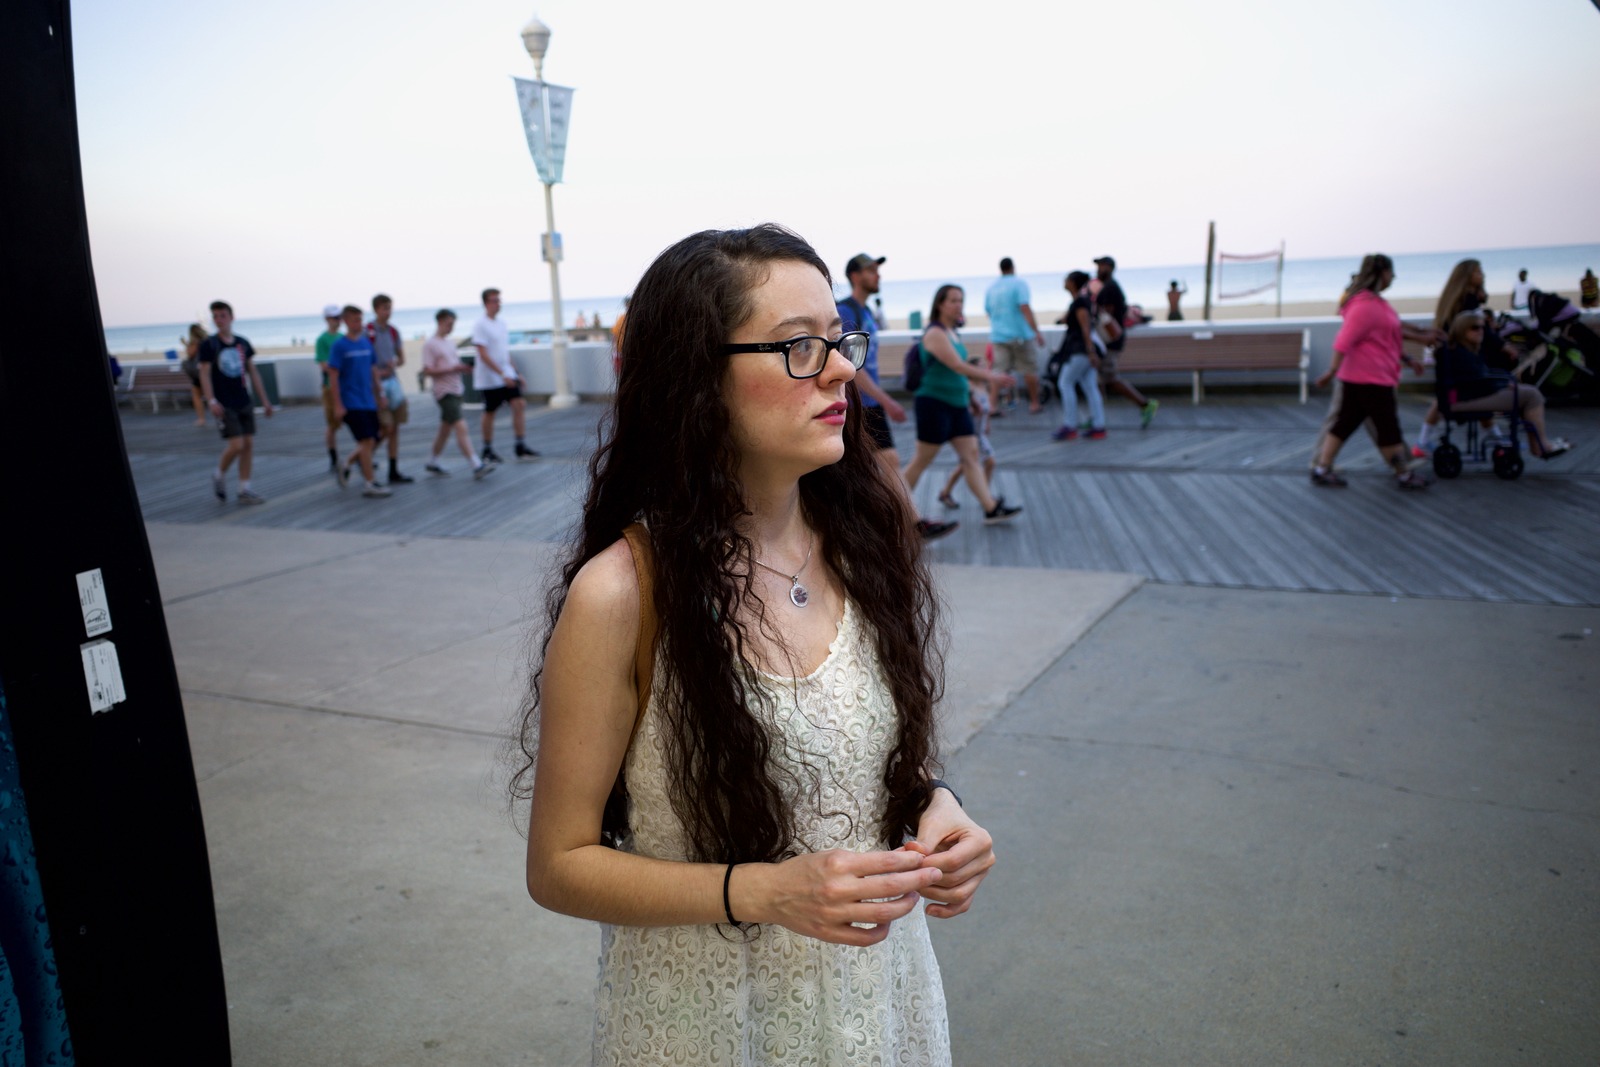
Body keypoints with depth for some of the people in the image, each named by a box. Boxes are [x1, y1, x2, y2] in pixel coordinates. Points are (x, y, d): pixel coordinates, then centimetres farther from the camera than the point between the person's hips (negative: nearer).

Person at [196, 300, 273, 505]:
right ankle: (219, 475, 15)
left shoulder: (242, 344, 9)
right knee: (236, 444, -13)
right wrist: (211, 401, -20)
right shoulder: (208, 345, -4)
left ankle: (245, 490, 10)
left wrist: (264, 400, 11)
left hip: (244, 402, 5)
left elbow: (253, 373, 13)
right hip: (223, 405, -5)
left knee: (249, 443, 2)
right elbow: (205, 374, -8)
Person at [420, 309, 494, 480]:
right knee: (461, 428, -15)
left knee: (445, 430, 15)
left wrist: (462, 367, 3)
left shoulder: (448, 342, 16)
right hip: (445, 392, -9)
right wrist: (452, 369, -21)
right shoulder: (430, 344, -9)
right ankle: (476, 466, -19)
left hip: (456, 390, 9)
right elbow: (427, 371, -14)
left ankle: (432, 463, 27)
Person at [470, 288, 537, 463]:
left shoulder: (502, 323, 11)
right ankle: (487, 451, 16)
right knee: (490, 412, 3)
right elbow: (483, 355, -19)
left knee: (518, 404, -6)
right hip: (489, 378, -6)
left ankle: (520, 446, -2)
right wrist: (502, 374, -24)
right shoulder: (480, 325, -12)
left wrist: (515, 372, 17)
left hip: (508, 375, 6)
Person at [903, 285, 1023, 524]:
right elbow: (958, 366, -23)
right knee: (922, 460, -1)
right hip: (934, 403, -9)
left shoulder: (953, 332, 14)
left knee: (970, 455, 4)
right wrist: (992, 377, -25)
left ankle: (991, 509, 4)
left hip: (957, 405, 9)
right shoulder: (935, 333, -15)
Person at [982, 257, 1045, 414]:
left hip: (998, 335, 5)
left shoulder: (991, 288, 10)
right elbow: (1025, 308, -17)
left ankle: (992, 405, -8)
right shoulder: (1019, 283, -7)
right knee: (1030, 369, 7)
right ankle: (1034, 404, 13)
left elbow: (988, 311, 19)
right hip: (1020, 335, -4)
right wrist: (1037, 332, -17)